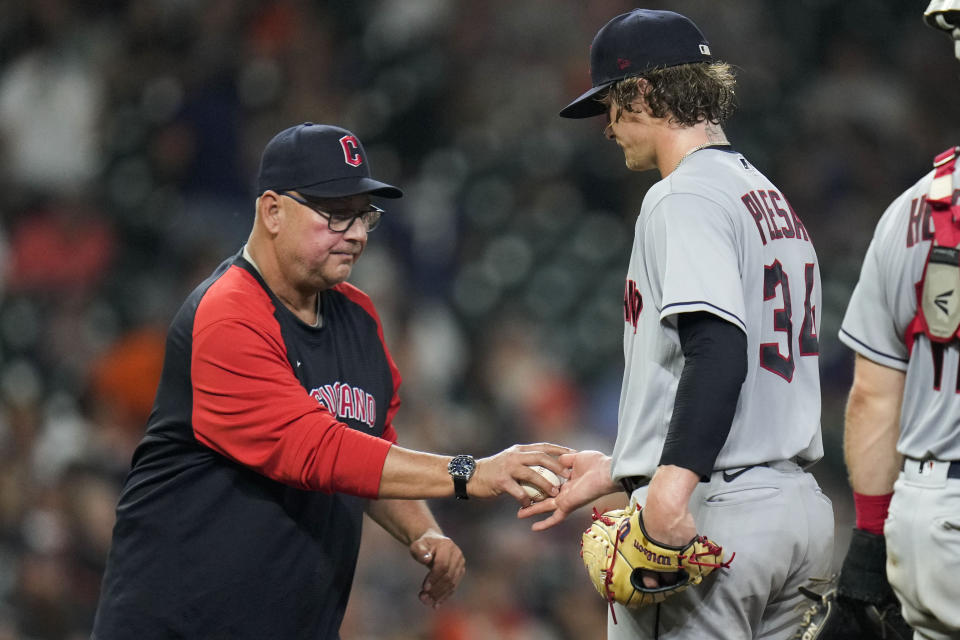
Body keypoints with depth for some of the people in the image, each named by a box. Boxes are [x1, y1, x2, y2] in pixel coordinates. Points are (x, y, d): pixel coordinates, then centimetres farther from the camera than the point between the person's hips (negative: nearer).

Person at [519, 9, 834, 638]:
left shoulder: (684, 197, -10)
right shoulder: (777, 202, 20)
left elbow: (718, 346, -25)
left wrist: (673, 486, -35)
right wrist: (620, 470, 31)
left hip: (711, 514, -10)